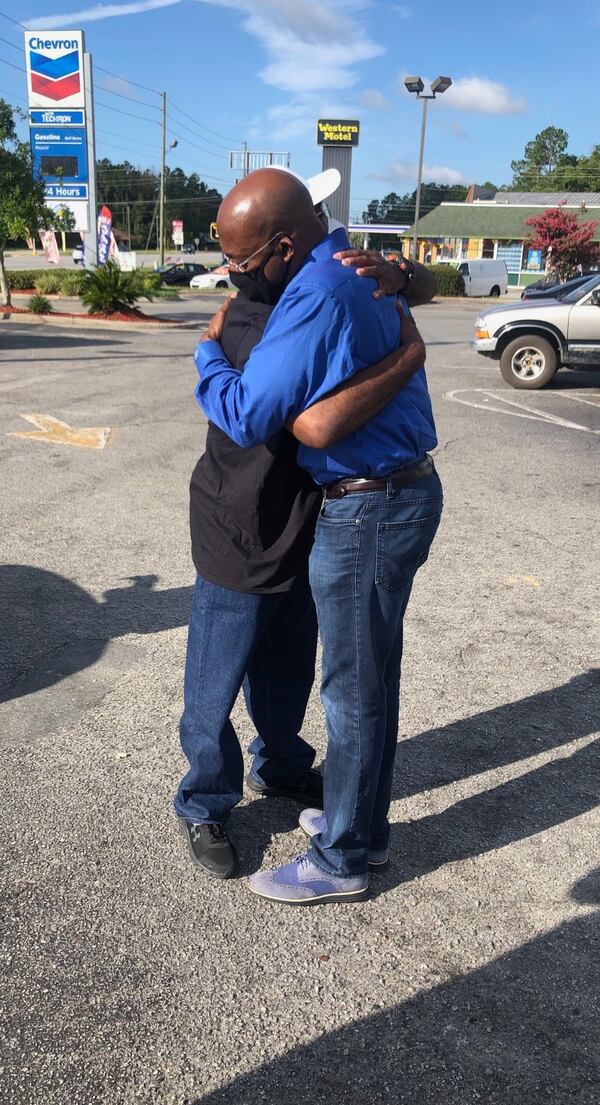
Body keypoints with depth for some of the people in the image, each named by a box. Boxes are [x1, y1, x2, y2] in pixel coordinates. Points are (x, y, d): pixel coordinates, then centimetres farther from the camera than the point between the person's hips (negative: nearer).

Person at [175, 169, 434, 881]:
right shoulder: (253, 328, -27)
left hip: (304, 536, 8)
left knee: (288, 674, 26)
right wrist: (408, 355, -32)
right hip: (241, 549, -8)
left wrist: (394, 276, -19)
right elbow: (317, 423, -42)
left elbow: (423, 286, 4)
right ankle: (202, 808, 34)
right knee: (214, 693, 11)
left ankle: (280, 768, 51)